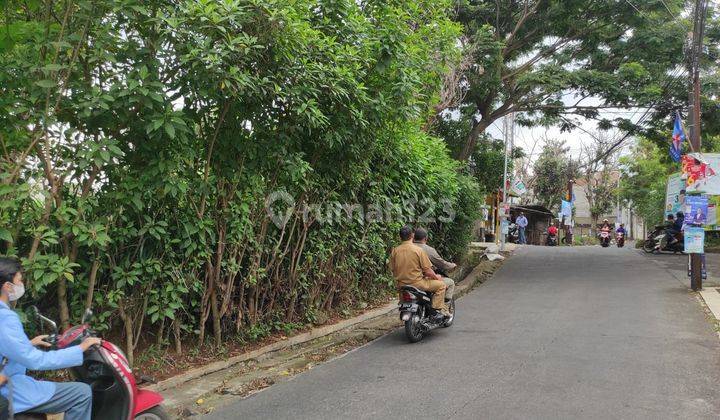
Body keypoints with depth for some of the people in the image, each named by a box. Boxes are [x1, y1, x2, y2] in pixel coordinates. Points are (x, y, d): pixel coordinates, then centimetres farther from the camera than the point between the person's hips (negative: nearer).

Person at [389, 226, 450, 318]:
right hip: (416, 284, -6)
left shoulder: (394, 251, -2)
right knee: (441, 284, 8)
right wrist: (436, 277, 7)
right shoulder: (418, 250, -14)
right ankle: (439, 308, -1)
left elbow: (393, 270, 5)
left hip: (401, 285, 6)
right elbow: (427, 271, -12)